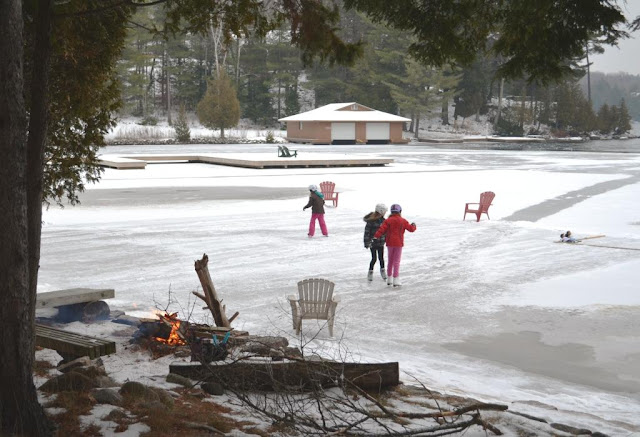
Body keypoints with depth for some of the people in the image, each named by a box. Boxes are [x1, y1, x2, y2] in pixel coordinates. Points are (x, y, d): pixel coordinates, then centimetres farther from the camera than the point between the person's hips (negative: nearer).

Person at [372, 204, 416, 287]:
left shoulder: (388, 221, -2)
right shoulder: (403, 221, -4)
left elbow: (382, 229, -14)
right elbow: (411, 229, 3)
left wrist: (376, 236, -14)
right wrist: (413, 226, 25)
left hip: (390, 243, 2)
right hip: (398, 243, -2)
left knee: (390, 261, 14)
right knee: (396, 261, 0)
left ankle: (389, 279, 20)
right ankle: (395, 280, -6)